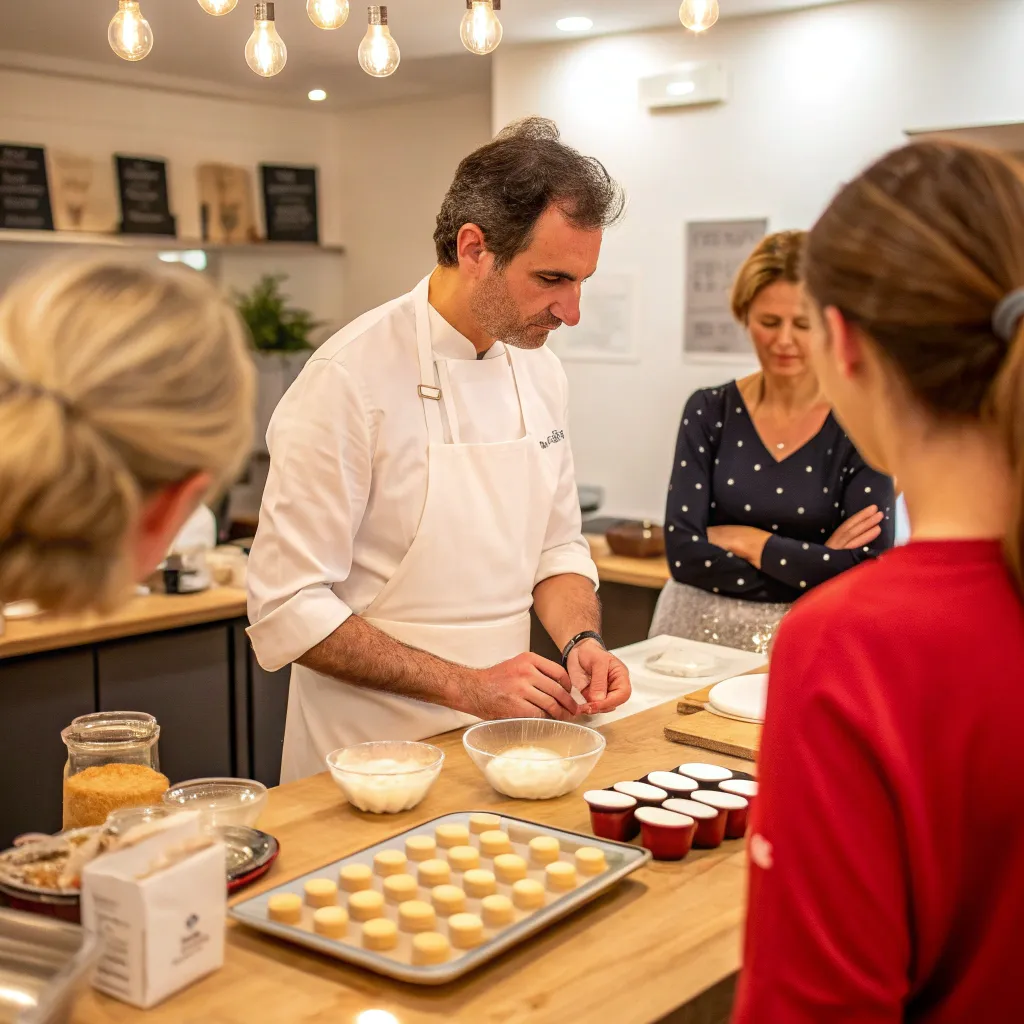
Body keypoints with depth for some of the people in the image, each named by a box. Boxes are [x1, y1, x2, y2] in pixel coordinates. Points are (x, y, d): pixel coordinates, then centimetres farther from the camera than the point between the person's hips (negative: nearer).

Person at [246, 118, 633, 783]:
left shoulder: (540, 372, 2)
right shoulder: (350, 379, -21)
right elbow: (288, 609, -21)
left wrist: (582, 641, -9)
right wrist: (464, 685, -24)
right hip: (373, 751, -6)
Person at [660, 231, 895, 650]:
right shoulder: (709, 412, 2)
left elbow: (868, 573, -11)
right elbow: (683, 551, -6)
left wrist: (744, 540, -8)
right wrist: (810, 564, -11)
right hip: (701, 633, 1)